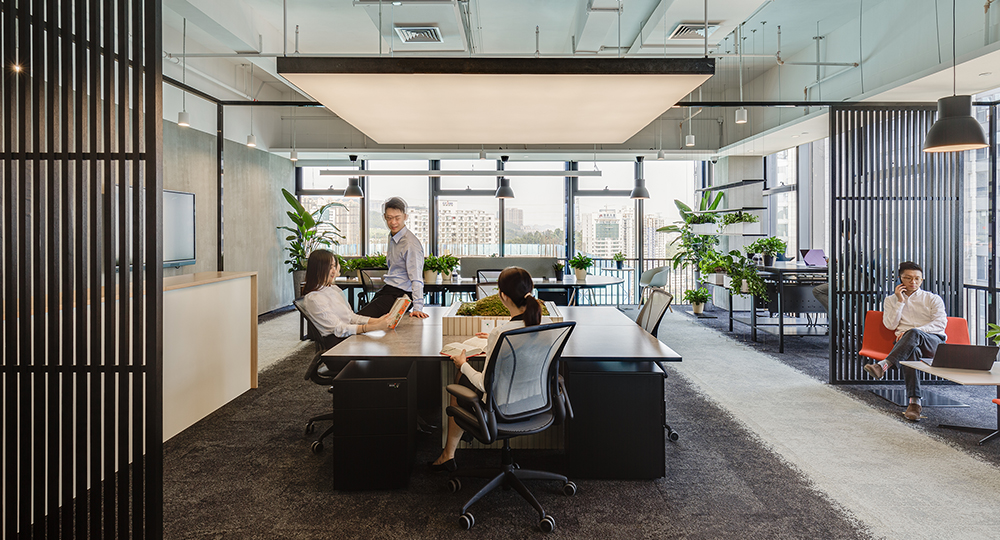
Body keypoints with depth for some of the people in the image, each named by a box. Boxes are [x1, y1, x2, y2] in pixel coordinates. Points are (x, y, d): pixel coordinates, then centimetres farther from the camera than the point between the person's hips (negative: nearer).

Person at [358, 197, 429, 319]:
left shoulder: (410, 243, -19)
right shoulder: (392, 237, 11)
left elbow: (416, 279, -24)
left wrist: (418, 308, -29)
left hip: (399, 294, -10)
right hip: (388, 289, 10)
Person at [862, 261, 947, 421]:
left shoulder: (933, 299, 17)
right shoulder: (891, 300, 21)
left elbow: (940, 323, 1)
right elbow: (890, 325, 6)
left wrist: (913, 331, -14)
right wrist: (900, 301, 0)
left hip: (933, 342, -1)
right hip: (906, 342, 1)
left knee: (913, 334, -39)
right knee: (910, 352, -40)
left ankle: (883, 365, -55)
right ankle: (914, 402, -50)